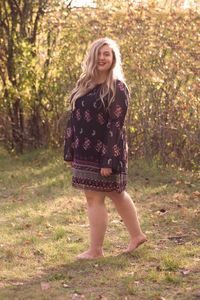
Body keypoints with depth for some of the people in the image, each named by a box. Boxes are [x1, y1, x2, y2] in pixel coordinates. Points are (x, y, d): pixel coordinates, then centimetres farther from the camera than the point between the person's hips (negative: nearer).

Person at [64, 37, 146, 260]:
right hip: (85, 150, 7)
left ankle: (96, 250, 9)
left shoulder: (117, 88, -11)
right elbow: (74, 119, 11)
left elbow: (116, 125, -17)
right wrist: (70, 151, 8)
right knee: (116, 194, 17)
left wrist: (109, 160, -22)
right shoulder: (84, 84, 9)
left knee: (94, 198, -2)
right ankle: (137, 235, 31)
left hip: (104, 150, -7)